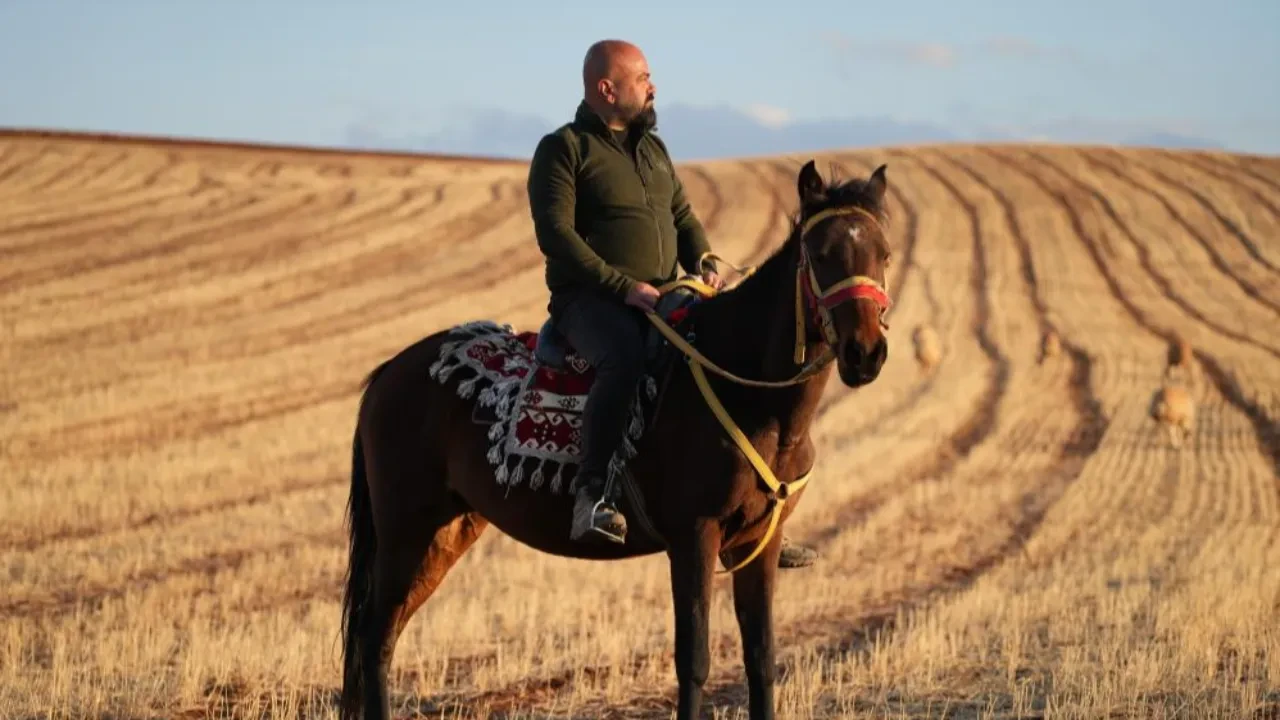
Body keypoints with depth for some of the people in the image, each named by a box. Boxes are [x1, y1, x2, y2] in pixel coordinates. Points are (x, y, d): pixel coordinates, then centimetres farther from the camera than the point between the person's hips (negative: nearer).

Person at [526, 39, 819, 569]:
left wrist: (704, 263, 1)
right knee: (624, 358, -40)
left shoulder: (654, 149, 21)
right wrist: (624, 286, -20)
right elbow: (555, 233, -13)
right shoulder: (562, 149, -3)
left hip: (662, 301, 7)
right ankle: (592, 493, -38)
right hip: (588, 300, -7)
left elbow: (684, 217, 24)